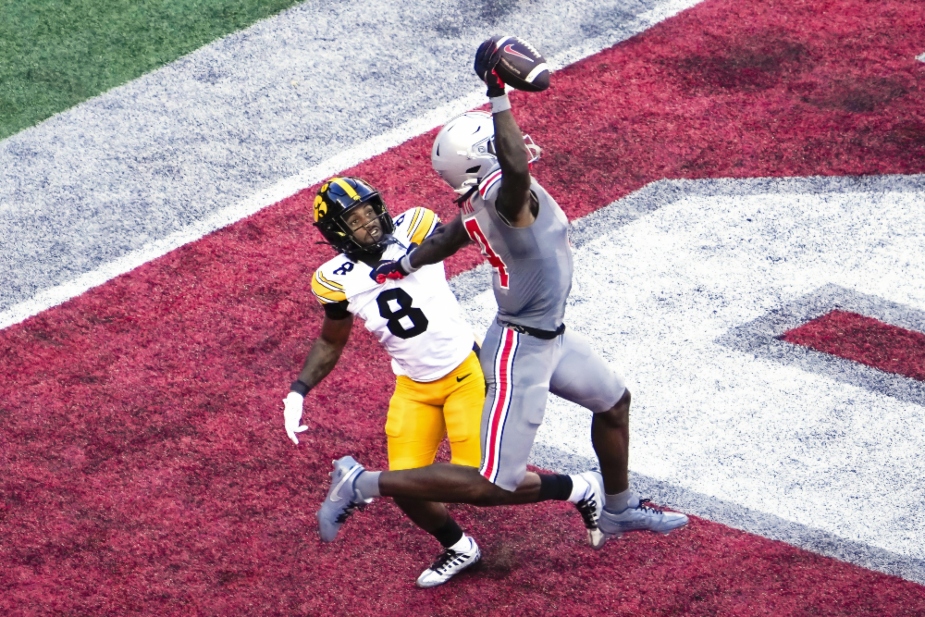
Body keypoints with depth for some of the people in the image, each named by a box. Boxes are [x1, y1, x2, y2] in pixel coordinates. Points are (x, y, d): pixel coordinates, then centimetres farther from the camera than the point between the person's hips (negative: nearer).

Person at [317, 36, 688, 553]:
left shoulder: (480, 204, -4)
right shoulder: (507, 196, -31)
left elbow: (442, 242, 12)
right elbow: (516, 165, -54)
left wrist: (401, 267, 24)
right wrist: (499, 99, -51)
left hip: (548, 337, 10)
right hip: (523, 350, -10)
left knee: (614, 401, 30)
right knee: (493, 485, -5)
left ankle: (618, 511, 50)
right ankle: (363, 483, 0)